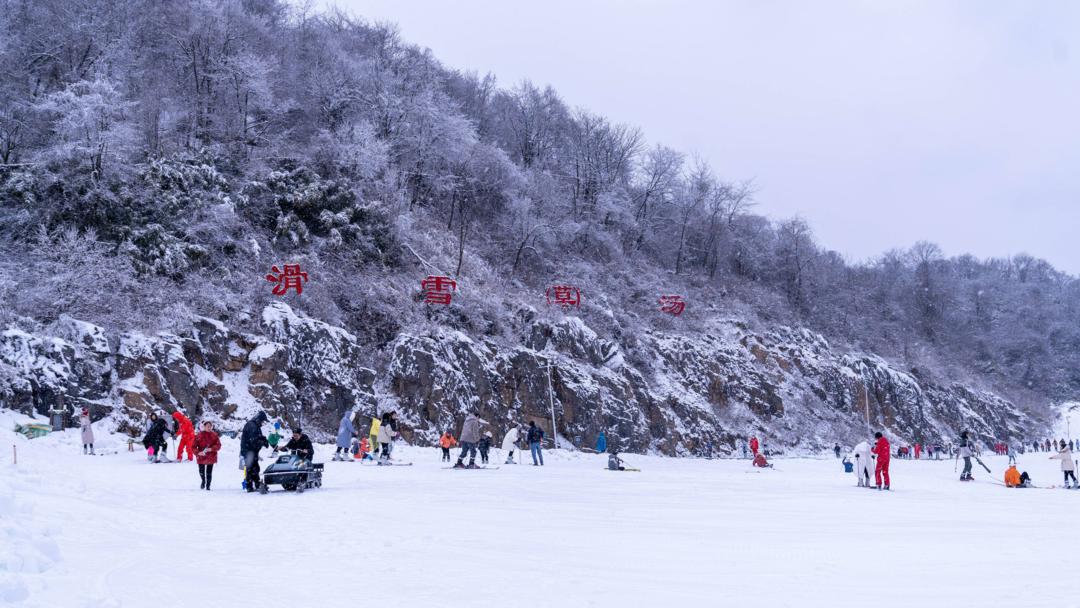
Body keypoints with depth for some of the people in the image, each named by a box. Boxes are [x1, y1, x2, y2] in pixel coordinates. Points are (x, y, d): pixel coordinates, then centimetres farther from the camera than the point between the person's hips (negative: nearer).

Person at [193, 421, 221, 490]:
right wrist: (198, 452, -19)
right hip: (201, 456, 0)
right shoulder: (199, 435, -5)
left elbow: (218, 445, -3)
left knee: (209, 472, 0)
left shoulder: (214, 435, 0)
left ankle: (208, 486, 13)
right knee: (201, 471, 10)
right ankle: (203, 481, 41)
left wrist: (211, 449, -18)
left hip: (211, 457, 0)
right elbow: (193, 446, -5)